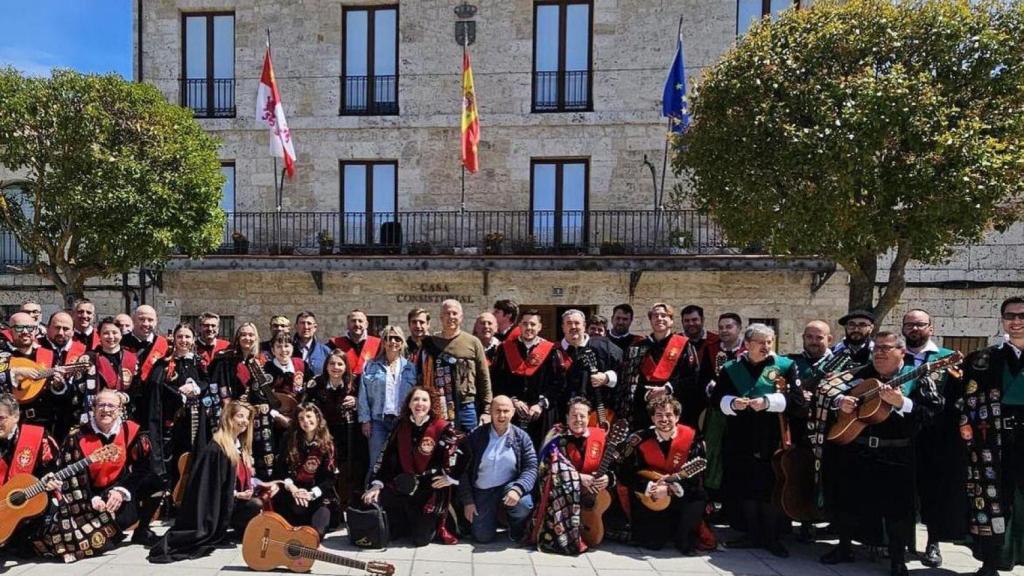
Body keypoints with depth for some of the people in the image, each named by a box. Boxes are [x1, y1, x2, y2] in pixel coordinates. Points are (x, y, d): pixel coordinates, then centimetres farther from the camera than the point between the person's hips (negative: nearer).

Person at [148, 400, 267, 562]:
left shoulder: (241, 446, 10)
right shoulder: (216, 448, -18)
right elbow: (208, 484, -18)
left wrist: (262, 486, -2)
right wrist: (236, 494, -22)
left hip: (236, 500, 8)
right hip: (216, 505, -8)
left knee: (265, 500, -14)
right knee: (256, 505, -28)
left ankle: (241, 529, 7)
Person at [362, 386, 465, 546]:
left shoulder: (442, 427, -12)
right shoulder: (401, 426, 3)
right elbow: (386, 456, 7)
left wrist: (450, 477, -12)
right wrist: (377, 484, 0)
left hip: (431, 490, -4)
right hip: (403, 487, 4)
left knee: (420, 539, -6)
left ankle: (435, 523, 27)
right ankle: (411, 521, 25)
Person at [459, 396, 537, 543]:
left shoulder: (521, 437, -5)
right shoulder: (475, 436, -6)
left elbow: (531, 468, -10)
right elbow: (465, 470, -2)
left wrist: (517, 489, -28)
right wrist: (467, 501, -6)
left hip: (509, 487, 0)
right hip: (482, 491, 1)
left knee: (524, 504, -31)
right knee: (483, 537, -6)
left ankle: (517, 528, 6)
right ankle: (494, 514, 29)